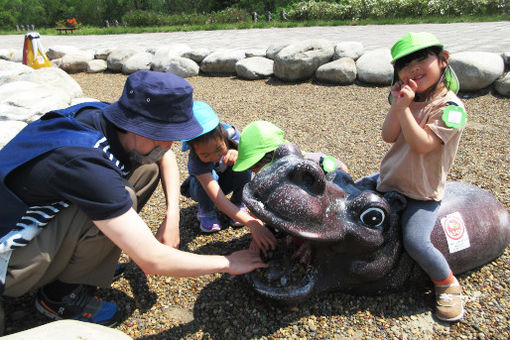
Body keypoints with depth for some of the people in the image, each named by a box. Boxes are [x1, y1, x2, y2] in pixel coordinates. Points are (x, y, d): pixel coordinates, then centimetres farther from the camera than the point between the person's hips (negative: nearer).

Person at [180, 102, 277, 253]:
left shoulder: (230, 133, -32)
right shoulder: (196, 160, -39)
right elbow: (219, 200, -47)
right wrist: (253, 224, -57)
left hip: (227, 180, 2)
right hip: (202, 187, -2)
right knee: (210, 176, -38)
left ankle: (238, 203, -5)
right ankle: (206, 211, -6)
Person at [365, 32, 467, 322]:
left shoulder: (450, 106, -18)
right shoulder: (410, 98, 3)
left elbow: (422, 144, -28)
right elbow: (389, 137, -8)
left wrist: (403, 109, -30)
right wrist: (396, 105, -19)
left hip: (423, 194, -7)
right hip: (389, 178, 7)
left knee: (416, 241, -22)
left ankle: (448, 285, 9)